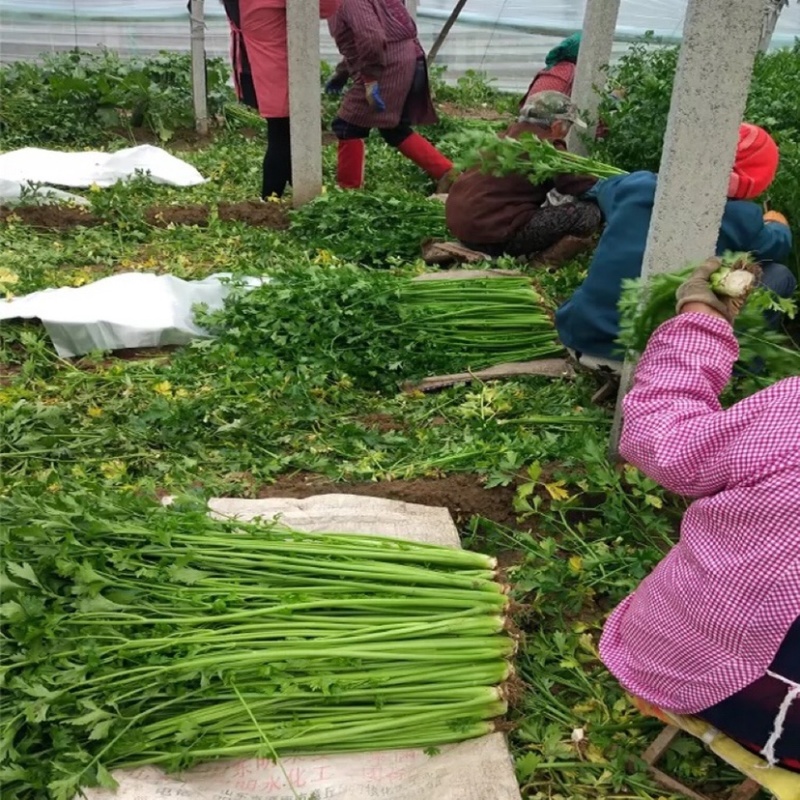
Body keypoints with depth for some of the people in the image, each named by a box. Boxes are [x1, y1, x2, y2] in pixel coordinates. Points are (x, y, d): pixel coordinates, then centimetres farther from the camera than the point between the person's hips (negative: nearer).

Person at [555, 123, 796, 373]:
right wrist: (777, 224, 44)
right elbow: (778, 246, 20)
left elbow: (598, 190, 31)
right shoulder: (740, 218, -4)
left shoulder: (636, 185, 4)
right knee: (780, 277, 8)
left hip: (582, 334, 4)